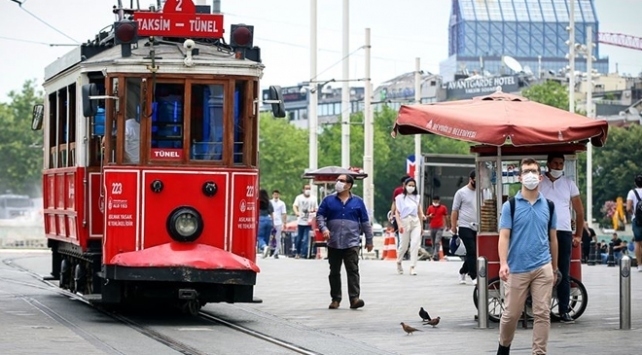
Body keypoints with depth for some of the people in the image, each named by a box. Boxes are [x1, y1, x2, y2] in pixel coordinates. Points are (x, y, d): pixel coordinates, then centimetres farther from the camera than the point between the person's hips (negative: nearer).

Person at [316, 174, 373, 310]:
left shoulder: (357, 202, 7)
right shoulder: (329, 200, 8)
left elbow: (365, 222, 10)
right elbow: (320, 216, 6)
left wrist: (369, 240, 10)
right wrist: (324, 228, -13)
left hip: (351, 243, -2)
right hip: (334, 243, 2)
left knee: (353, 271, -10)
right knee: (334, 272, 7)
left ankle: (354, 298, -14)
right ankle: (335, 299, 15)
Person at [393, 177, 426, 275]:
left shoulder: (417, 197, 12)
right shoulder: (400, 197, 1)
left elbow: (419, 211, 15)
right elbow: (397, 212, -3)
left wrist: (422, 221, 11)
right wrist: (399, 224, -13)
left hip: (416, 222, 2)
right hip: (405, 222, -2)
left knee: (415, 244, -12)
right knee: (404, 245, 5)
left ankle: (412, 267, -12)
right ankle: (399, 262, 33)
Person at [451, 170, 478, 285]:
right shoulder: (461, 192, -2)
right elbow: (455, 211, -1)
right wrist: (453, 226, -5)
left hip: (477, 228, 5)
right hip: (465, 227, -5)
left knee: (473, 253, 8)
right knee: (472, 252, -10)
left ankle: (463, 272, 26)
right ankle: (474, 277, -8)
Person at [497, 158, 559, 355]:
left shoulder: (549, 206, 6)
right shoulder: (510, 206, -2)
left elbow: (552, 237, 14)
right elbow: (504, 236, -8)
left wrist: (555, 267, 17)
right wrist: (503, 263, -21)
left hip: (543, 268, 2)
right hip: (517, 269, -2)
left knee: (542, 314, -2)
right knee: (511, 313, 6)